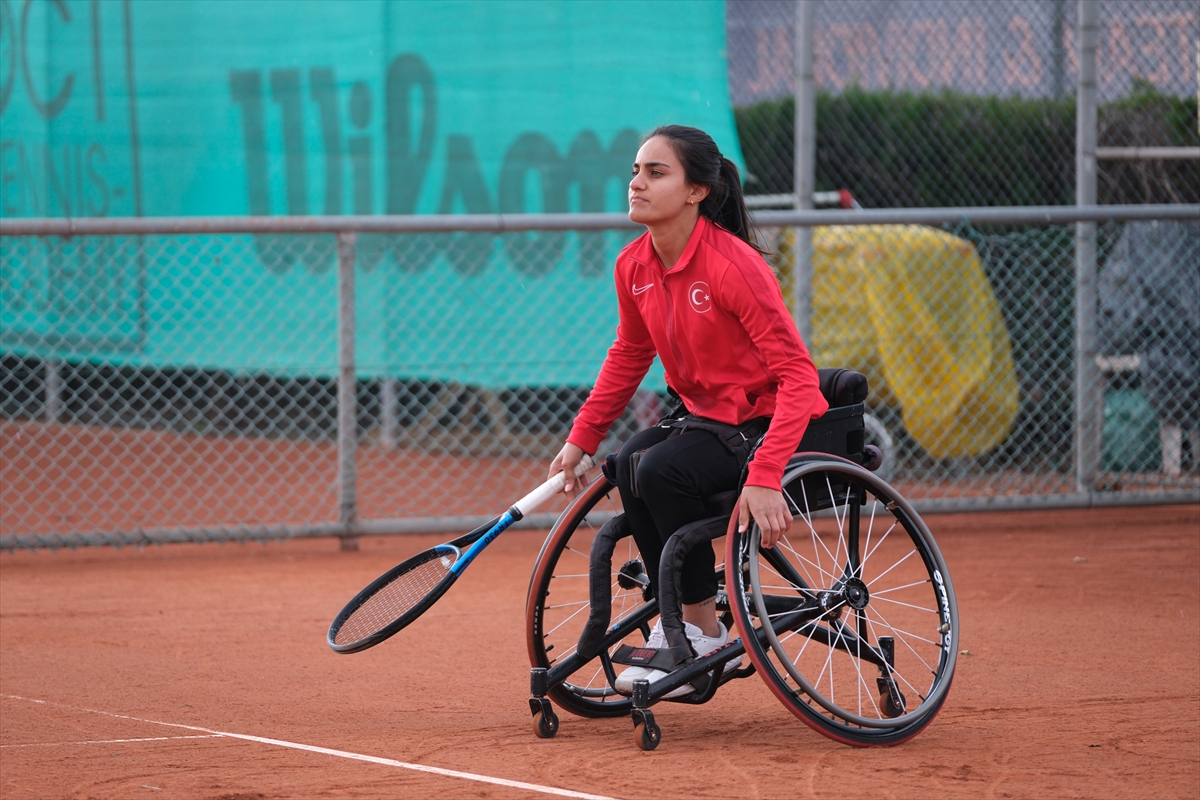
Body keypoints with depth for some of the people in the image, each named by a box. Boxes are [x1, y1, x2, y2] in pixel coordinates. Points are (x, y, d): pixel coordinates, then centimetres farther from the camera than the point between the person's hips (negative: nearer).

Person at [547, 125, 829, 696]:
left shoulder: (732, 265, -24)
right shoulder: (633, 267, -1)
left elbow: (797, 375, -27)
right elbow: (630, 355, 19)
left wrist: (764, 477, -37)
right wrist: (581, 439, 14)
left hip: (768, 423, -7)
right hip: (707, 416, 7)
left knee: (660, 470, -26)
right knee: (630, 464, -18)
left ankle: (704, 636, -11)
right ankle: (678, 627, -6)